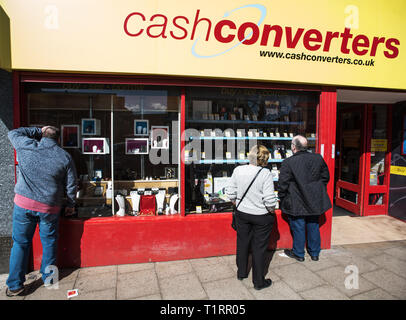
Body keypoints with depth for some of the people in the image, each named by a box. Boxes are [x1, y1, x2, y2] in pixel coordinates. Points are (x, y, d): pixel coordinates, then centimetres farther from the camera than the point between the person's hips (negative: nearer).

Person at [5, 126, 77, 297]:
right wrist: (71, 205, 14)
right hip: (50, 207, 0)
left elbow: (13, 133, 20)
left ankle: (15, 285, 21)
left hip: (23, 204, 1)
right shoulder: (65, 156, -2)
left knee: (20, 244, 13)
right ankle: (48, 278, 30)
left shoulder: (26, 146, -3)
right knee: (49, 243, 15)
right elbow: (71, 185, 2)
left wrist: (38, 131, 19)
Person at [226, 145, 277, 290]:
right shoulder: (265, 173, -20)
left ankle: (241, 273, 40)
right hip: (261, 216, -4)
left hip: (242, 213, 4)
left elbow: (231, 193, -2)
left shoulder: (238, 170, -8)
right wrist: (271, 211, -3)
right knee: (259, 248, 11)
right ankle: (259, 281, 27)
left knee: (242, 244, 21)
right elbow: (269, 199, -21)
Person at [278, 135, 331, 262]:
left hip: (297, 204, -5)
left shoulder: (288, 162, -18)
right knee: (314, 227, 18)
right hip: (315, 201, 5)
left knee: (298, 228, 10)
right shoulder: (318, 158, -2)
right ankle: (315, 253, 33)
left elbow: (282, 184, -14)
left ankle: (298, 253, 26)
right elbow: (326, 177, 10)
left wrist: (282, 199, 1)